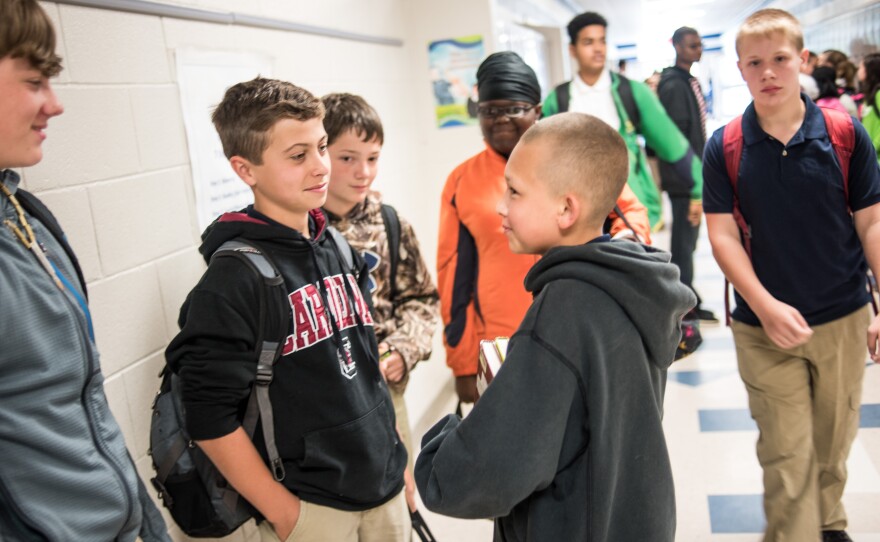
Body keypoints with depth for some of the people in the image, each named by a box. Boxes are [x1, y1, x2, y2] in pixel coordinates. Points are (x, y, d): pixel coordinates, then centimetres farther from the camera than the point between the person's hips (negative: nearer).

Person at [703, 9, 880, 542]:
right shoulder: (725, 147, -6)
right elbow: (723, 234, -6)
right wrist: (767, 307, -16)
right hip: (765, 325, -1)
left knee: (833, 443, 19)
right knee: (786, 456, 5)